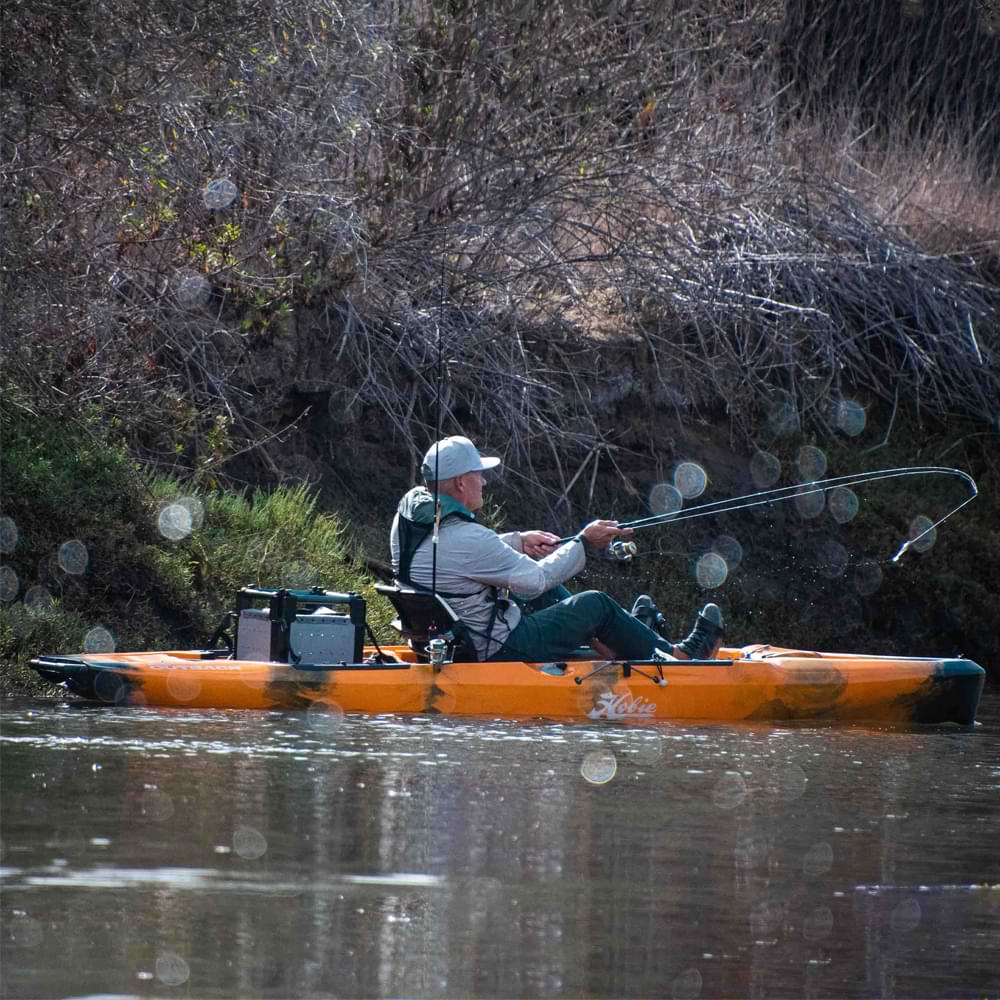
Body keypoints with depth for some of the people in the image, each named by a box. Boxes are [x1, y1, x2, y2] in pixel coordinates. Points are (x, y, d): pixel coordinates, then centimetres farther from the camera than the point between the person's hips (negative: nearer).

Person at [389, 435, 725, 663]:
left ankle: (613, 642, 42)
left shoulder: (409, 512, -2)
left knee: (544, 595, 26)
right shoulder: (465, 538, -29)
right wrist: (584, 544, -7)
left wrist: (518, 541, 18)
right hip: (498, 651, -9)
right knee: (596, 604, 4)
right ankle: (677, 656, 23)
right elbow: (536, 579, -19)